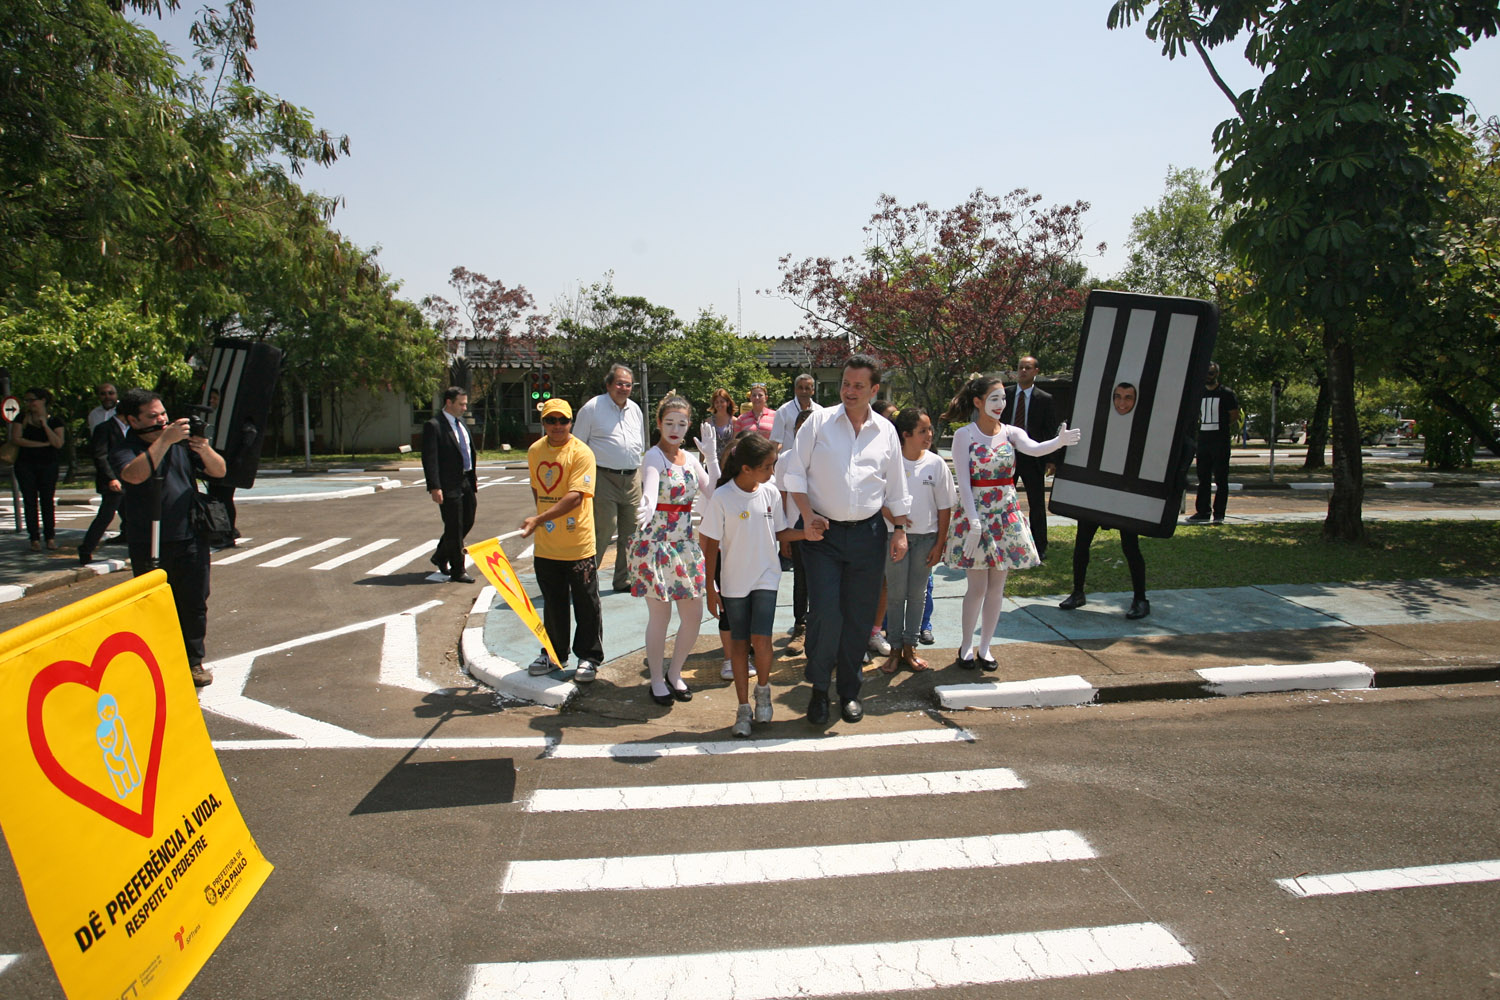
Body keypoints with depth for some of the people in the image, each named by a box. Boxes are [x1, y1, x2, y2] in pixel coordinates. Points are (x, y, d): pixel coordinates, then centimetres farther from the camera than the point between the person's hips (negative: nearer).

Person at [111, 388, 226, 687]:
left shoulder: (182, 441, 9)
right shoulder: (125, 449, -2)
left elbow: (219, 471, 7)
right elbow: (135, 474, -25)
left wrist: (204, 450, -13)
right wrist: (165, 440, -26)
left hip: (190, 540, 3)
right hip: (148, 546, -3)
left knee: (193, 604, 7)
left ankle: (193, 663, 19)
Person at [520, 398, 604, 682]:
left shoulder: (581, 453, -14)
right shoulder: (534, 451, 6)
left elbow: (575, 497, -24)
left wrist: (539, 519, -29)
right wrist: (541, 522, 13)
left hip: (578, 545, -5)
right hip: (545, 546, 6)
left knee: (586, 604, 6)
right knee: (552, 604, 17)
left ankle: (589, 658, 19)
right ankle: (554, 655, 32)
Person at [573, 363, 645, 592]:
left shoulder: (635, 409, 16)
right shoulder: (592, 408, -1)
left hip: (632, 478, 6)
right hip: (604, 478, -6)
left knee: (631, 530, 6)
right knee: (603, 530, -11)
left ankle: (624, 579, 17)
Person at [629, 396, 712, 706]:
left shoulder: (690, 458, 9)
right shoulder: (654, 456, -11)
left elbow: (712, 495, 1)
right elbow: (651, 487, -32)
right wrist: (647, 509, -53)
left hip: (685, 542, 6)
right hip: (655, 540, -6)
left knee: (694, 614, 6)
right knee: (660, 614, 0)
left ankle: (675, 673, 26)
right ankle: (657, 680, 18)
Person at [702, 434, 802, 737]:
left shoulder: (771, 493, -2)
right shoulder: (722, 497, -12)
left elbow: (779, 533, 9)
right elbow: (711, 544, -6)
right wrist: (710, 588, -4)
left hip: (766, 578, 1)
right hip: (733, 582, -1)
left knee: (761, 639, -10)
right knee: (739, 643, 7)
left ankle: (763, 688, 19)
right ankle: (743, 707, 19)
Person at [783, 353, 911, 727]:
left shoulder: (886, 431, 9)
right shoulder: (818, 422, 1)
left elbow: (895, 488, 15)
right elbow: (795, 474, 0)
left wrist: (900, 529, 8)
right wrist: (807, 516, -11)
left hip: (868, 534, 3)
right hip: (823, 532, -2)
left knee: (859, 617, 7)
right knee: (825, 613, -10)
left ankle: (849, 691, 23)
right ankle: (819, 689, 10)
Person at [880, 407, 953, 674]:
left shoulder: (936, 464, -2)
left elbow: (945, 507, 2)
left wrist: (939, 544, 1)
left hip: (926, 536, 2)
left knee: (918, 594, 10)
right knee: (896, 594, 3)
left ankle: (910, 647, 22)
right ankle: (895, 649, 14)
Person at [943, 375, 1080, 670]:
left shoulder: (1010, 433, 3)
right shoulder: (964, 435, -6)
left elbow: (1034, 448, -20)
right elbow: (963, 482, -12)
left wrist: (1060, 441, -41)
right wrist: (974, 523, -20)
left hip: (1006, 514, 4)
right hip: (974, 513, -4)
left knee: (997, 586, 8)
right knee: (977, 586, -1)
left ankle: (985, 647, 22)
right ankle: (966, 646, 18)